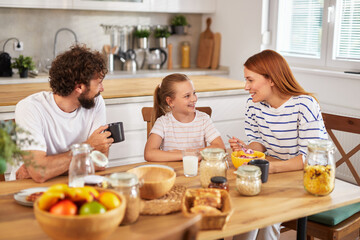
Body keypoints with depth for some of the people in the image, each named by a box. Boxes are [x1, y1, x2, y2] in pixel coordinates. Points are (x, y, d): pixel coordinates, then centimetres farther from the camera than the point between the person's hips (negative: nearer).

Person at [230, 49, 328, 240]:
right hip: (274, 175, 6)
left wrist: (271, 167, -38)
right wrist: (246, 149, -15)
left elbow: (309, 158, -24)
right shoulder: (254, 104, 0)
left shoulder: (305, 105, -20)